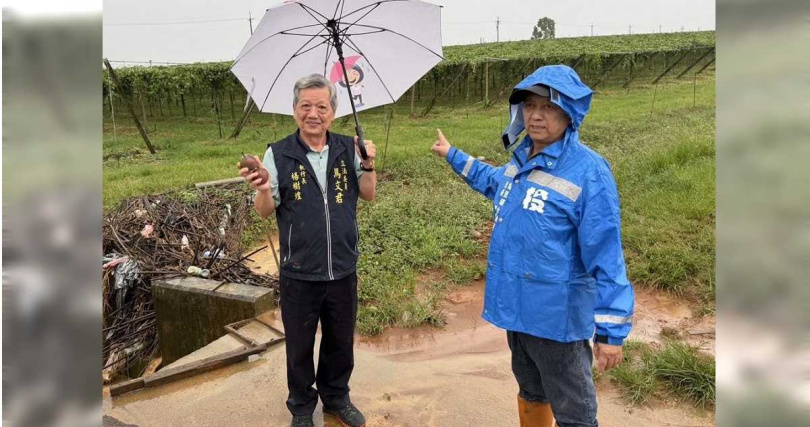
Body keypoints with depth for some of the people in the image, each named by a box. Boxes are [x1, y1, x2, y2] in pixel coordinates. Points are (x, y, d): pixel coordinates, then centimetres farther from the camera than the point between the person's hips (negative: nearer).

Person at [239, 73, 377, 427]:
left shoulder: (348, 148, -2)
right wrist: (262, 190, -27)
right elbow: (265, 212, -5)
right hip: (299, 274, -2)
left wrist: (368, 165, -14)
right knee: (299, 345, 15)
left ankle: (336, 398, 43)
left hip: (344, 270, 2)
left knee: (341, 342, 19)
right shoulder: (278, 154, -9)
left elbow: (368, 195, 4)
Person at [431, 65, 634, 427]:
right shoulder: (520, 157, 4)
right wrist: (453, 156, 33)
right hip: (515, 305, 7)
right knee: (531, 393, 26)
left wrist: (610, 329, -18)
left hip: (556, 315, -7)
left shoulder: (587, 172, -20)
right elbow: (495, 181, 29)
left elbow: (606, 256, -20)